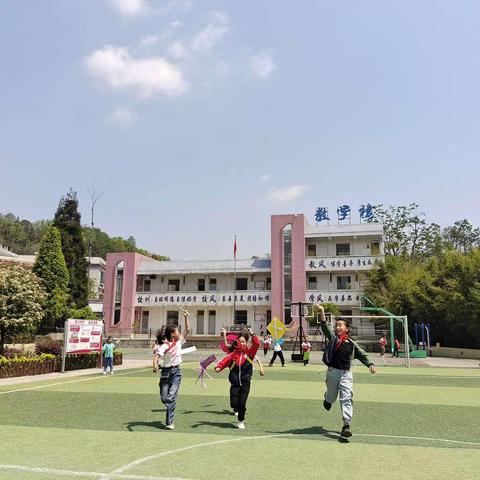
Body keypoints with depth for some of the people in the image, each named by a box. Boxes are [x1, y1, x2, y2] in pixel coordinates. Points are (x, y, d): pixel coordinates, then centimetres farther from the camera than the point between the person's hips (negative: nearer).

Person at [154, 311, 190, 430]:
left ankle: (169, 422, -6)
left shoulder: (179, 342, 4)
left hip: (177, 372, 3)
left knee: (171, 397, -9)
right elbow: (157, 356, -26)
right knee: (164, 398, 2)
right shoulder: (164, 346, -12)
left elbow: (188, 330, 5)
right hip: (166, 372, -3)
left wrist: (186, 317, -3)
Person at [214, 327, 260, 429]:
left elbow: (257, 344, -12)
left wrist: (252, 334, -20)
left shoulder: (249, 352, 1)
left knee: (242, 403, -1)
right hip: (235, 383, 0)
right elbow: (225, 360, -14)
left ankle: (241, 421, 22)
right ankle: (237, 409, 36)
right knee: (234, 403, 0)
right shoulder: (233, 353, -1)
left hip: (245, 383, 0)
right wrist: (218, 367, -31)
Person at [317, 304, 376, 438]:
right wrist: (322, 312, -21)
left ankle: (346, 425, -9)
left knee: (346, 398, -10)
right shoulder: (332, 337, 1)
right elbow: (324, 326, -11)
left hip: (346, 373, 0)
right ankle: (327, 400, 51)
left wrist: (370, 365, -1)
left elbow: (362, 355, 13)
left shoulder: (352, 343, 6)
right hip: (333, 372, 0)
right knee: (331, 397, 14)